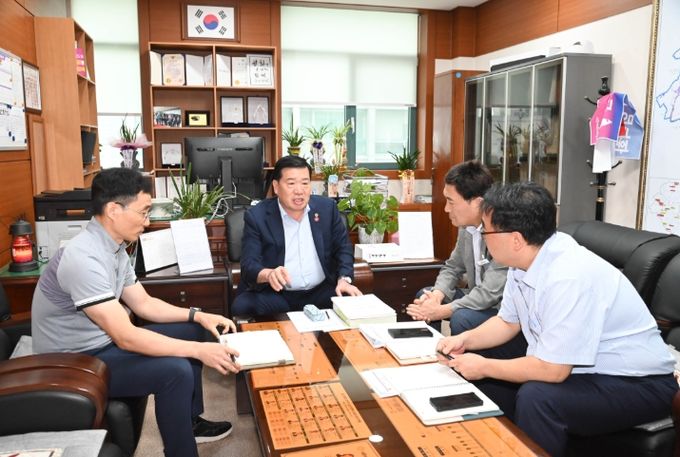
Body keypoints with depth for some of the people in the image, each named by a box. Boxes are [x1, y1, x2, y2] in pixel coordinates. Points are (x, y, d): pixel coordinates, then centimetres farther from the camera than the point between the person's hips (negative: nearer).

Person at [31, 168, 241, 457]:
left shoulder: (114, 246, 1)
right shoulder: (84, 258, -30)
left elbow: (144, 304, 9)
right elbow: (126, 337, -32)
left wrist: (198, 316, -3)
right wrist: (199, 351, -30)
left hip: (102, 341, 10)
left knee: (190, 332, 9)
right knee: (176, 371, -25)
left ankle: (190, 421, 22)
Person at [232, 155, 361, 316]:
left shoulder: (327, 208, 4)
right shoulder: (256, 216, -6)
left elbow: (343, 248, 11)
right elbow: (249, 265, -12)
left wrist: (344, 279, -8)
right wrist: (269, 274, -35)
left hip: (320, 291, 3)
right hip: (274, 293, -2)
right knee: (242, 307, -30)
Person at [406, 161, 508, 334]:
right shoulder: (466, 225, -2)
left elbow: (490, 293, -27)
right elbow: (453, 267, 9)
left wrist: (441, 311, -23)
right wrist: (436, 296, -10)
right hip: (479, 299, 8)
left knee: (461, 318, -29)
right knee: (424, 295, 6)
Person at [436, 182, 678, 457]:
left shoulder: (568, 277, -32)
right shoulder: (525, 260, -5)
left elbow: (551, 370, -29)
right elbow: (507, 322, 10)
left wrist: (484, 367, -17)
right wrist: (465, 340, -6)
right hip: (566, 366, 9)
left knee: (535, 397, -33)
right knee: (484, 355, 5)